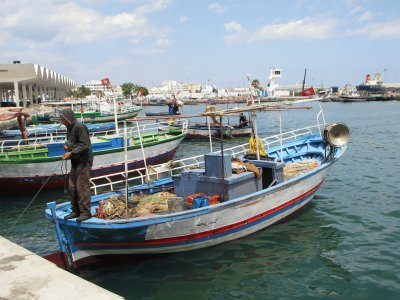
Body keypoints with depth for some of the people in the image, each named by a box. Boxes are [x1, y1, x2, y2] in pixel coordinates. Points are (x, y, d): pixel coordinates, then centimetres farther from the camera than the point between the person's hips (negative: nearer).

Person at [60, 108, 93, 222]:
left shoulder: (80, 127, -15)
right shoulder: (70, 128, 14)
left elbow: (84, 145, -19)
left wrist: (71, 153, -21)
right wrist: (66, 145, 3)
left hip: (83, 161, -10)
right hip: (75, 161, 10)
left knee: (82, 187, -8)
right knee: (72, 187, 12)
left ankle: (85, 212, 0)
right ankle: (76, 211, 22)